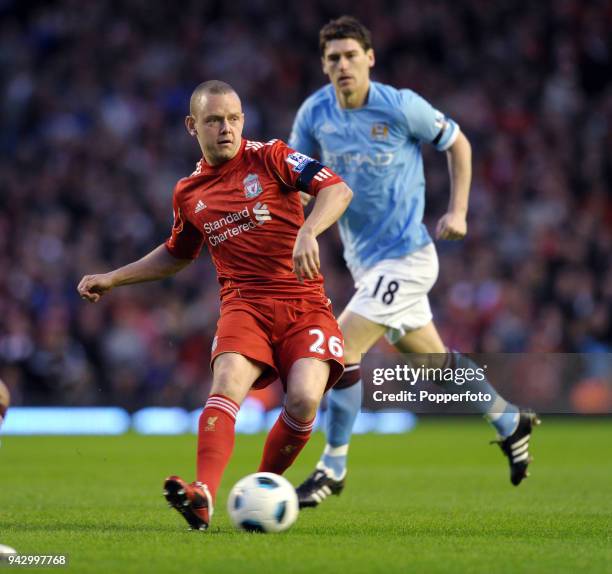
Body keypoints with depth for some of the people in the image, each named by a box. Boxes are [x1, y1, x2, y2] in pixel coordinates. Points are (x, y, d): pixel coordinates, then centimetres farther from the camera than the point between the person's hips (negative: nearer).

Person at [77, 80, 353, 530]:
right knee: (229, 381, -28)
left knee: (304, 400, -23)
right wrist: (112, 279, 26)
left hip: (303, 302, -2)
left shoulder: (269, 157, 1)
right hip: (245, 302, 2)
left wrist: (308, 232, -29)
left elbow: (338, 189, -10)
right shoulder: (189, 194, 13)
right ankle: (203, 496, -46)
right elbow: (177, 255, 33)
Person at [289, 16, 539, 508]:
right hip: (364, 260, 6)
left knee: (341, 349, -16)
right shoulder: (314, 114, -3)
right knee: (435, 360, 16)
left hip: (405, 256, -6)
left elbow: (457, 143, 0)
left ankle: (333, 468, -2)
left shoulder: (402, 107, -15)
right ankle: (510, 422, 37)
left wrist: (457, 212, -6)